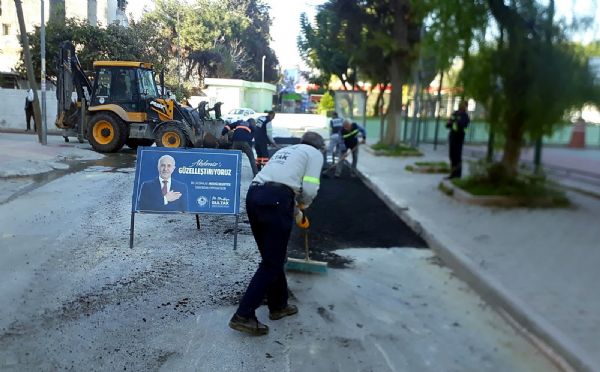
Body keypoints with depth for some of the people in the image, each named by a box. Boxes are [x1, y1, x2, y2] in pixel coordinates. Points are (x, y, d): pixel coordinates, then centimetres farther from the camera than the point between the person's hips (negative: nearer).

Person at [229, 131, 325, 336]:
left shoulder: (286, 150, 34)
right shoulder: (315, 153, 14)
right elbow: (309, 189, 0)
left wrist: (296, 214, 50)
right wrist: (302, 205, 22)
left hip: (253, 194, 8)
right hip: (276, 199, -7)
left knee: (272, 256, 19)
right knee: (271, 262, 0)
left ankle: (278, 305, 31)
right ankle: (243, 316, -2)